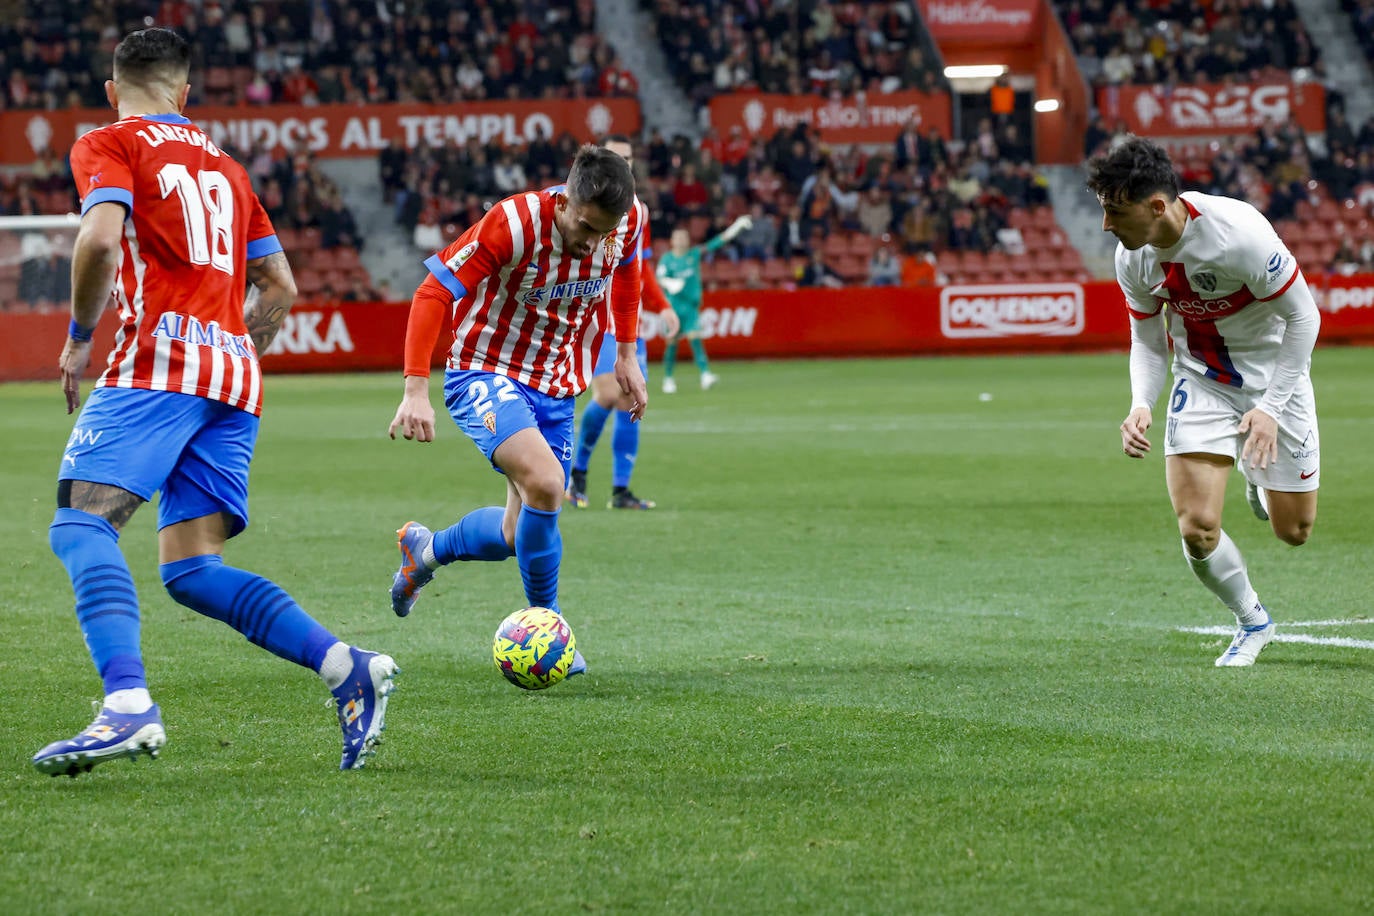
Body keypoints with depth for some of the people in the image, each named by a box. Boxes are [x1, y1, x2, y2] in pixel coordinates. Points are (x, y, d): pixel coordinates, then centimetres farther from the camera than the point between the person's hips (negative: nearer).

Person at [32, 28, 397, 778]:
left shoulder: (108, 146, 6)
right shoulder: (224, 166, 26)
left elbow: (101, 237, -13)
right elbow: (279, 287, 24)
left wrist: (79, 337, -1)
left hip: (160, 359, -7)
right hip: (235, 375, 7)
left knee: (82, 522, -15)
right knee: (190, 568, 5)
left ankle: (128, 707, -38)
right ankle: (347, 668, -13)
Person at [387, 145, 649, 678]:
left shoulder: (629, 219, -13)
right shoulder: (514, 223, -28)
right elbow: (435, 293, -22)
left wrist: (627, 354, 13)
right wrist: (416, 390, -28)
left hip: (556, 386, 6)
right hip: (485, 374, -6)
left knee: (521, 534, 8)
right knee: (544, 483, -30)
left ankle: (424, 550, 39)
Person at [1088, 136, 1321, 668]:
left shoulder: (1237, 232, -31)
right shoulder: (1133, 258, -14)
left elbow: (1302, 316, -20)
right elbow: (1147, 340, 2)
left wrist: (1271, 408, -22)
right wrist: (1141, 404, -18)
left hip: (1273, 376, -3)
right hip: (1200, 382, 3)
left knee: (1293, 531, 5)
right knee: (1197, 529, -14)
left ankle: (1260, 483, 42)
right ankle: (1252, 622, 15)